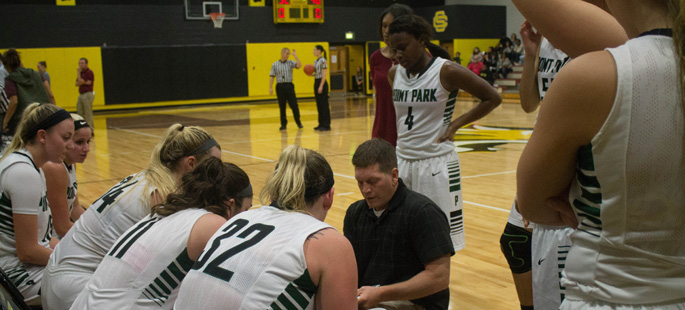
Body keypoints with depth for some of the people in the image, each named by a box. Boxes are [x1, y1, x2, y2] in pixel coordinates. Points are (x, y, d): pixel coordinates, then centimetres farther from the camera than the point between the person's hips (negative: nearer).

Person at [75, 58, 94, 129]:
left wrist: (78, 72, -8)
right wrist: (84, 82, -11)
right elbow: (77, 83, 7)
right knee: (80, 113, 9)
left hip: (87, 95, -9)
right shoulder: (81, 72, 16)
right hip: (81, 95, 9)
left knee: (88, 113, -7)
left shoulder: (89, 72, -10)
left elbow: (81, 82, -15)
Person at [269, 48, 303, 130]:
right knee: (282, 107, 4)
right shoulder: (275, 65, 6)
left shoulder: (290, 63, 6)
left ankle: (298, 122, 12)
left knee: (294, 105, -3)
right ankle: (283, 124, 12)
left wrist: (295, 56, -11)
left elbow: (299, 65, -13)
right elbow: (272, 77, 5)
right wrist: (270, 88, -3)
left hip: (289, 86, 0)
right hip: (280, 86, 0)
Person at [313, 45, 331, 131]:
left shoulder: (323, 60, -12)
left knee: (324, 105, -6)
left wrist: (321, 86, -21)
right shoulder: (315, 61, 14)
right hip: (316, 83, 9)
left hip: (322, 83, -9)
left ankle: (326, 125, -3)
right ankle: (321, 124, 16)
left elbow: (324, 74, -17)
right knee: (319, 105, 11)